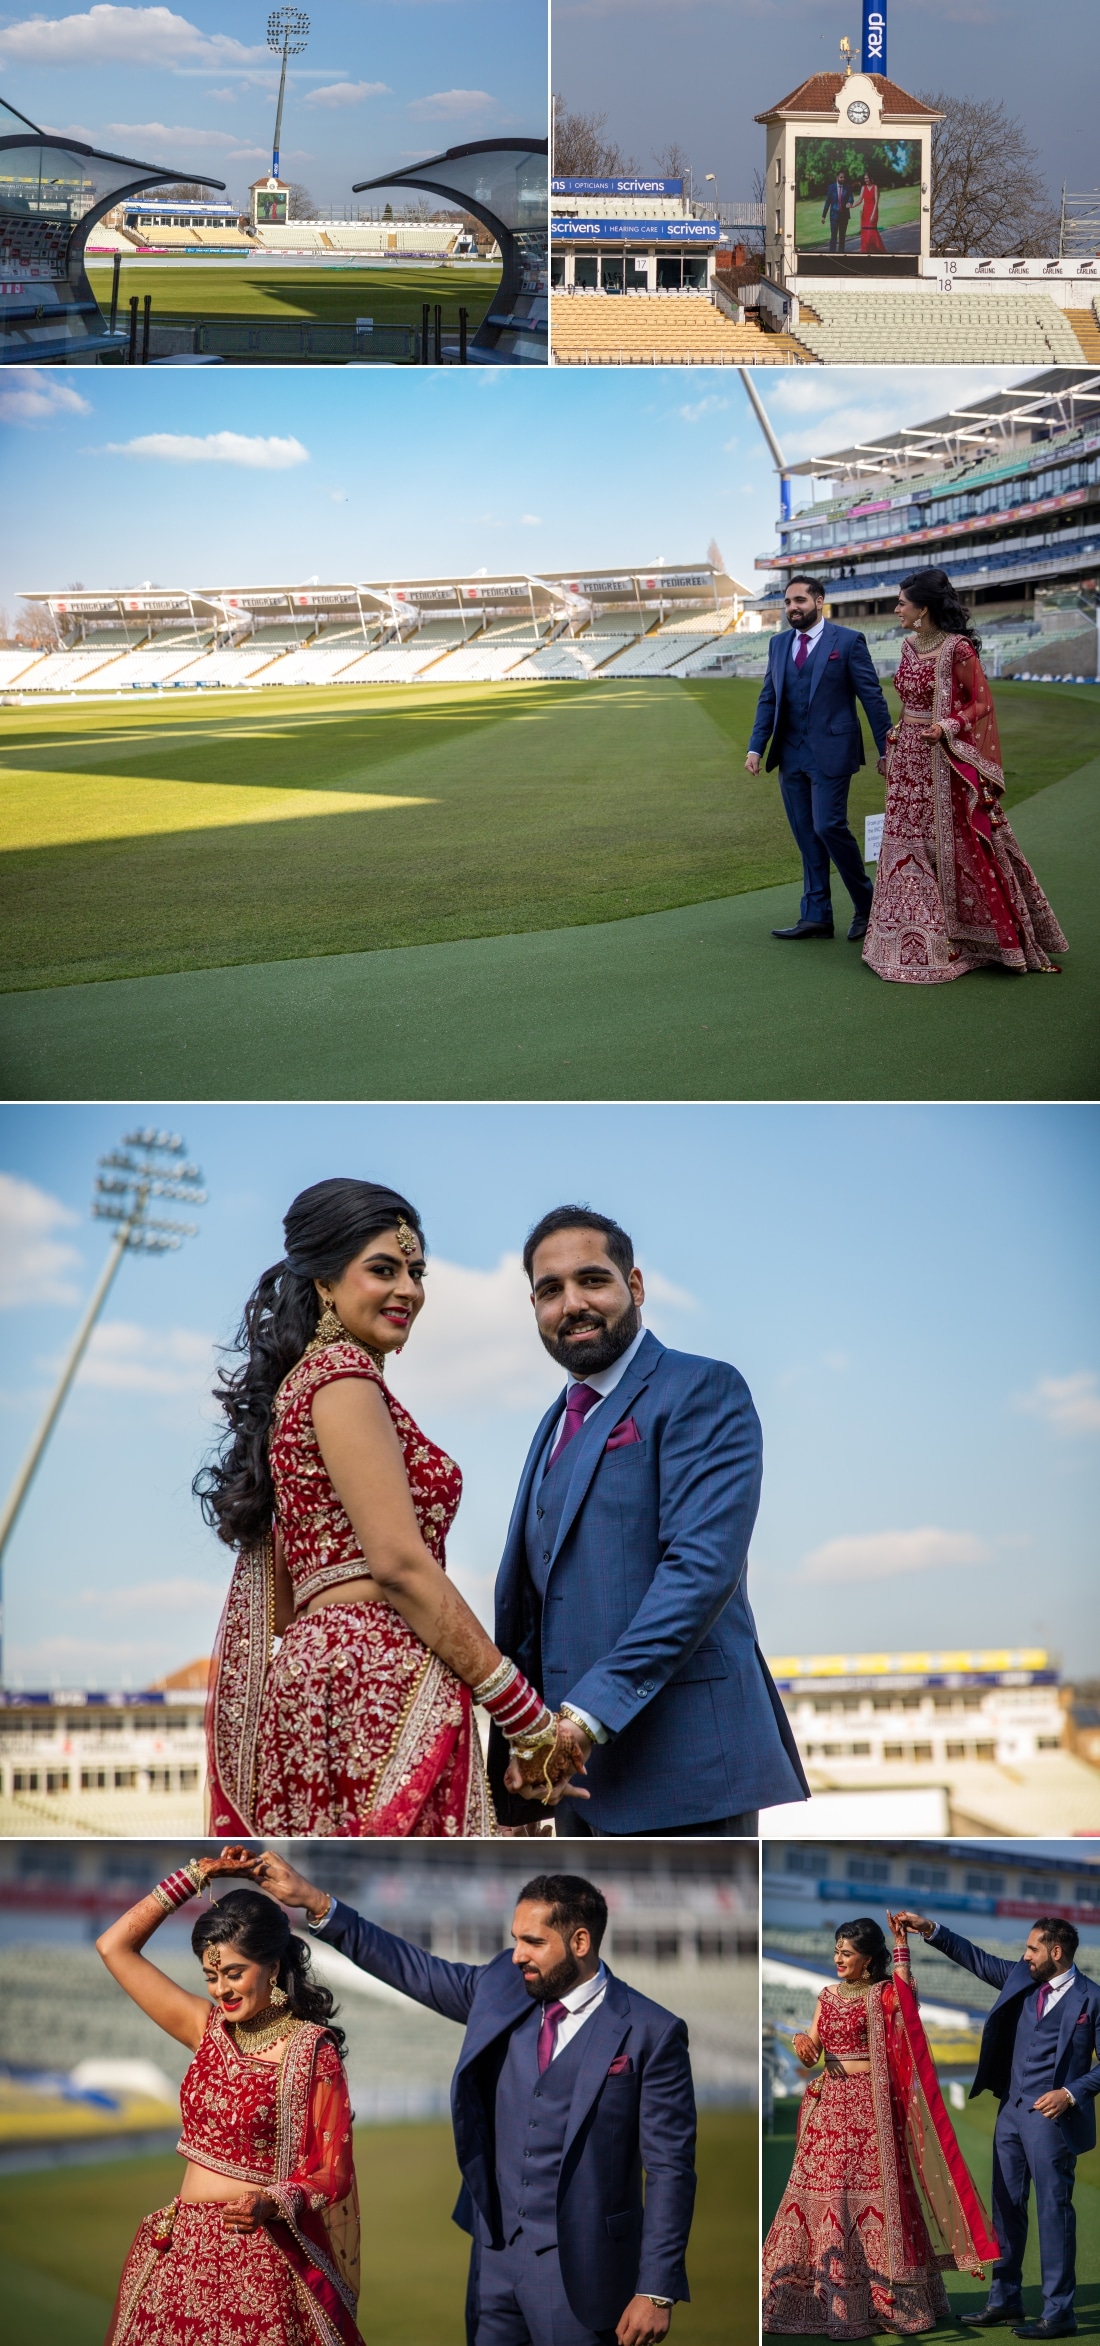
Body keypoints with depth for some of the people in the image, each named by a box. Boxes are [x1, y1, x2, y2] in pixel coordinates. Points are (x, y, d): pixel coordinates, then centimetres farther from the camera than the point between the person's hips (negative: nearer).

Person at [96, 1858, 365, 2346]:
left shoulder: (311, 2050, -9)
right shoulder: (207, 2028, 7)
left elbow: (333, 2171, -9)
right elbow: (114, 1946, 8)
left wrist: (270, 2204, -27)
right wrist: (194, 1877, 6)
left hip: (263, 2255, -5)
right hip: (182, 2248, 5)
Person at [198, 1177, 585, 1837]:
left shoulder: (298, 1383, 23)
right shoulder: (342, 1375, -5)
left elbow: (280, 1600, 22)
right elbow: (400, 1562, -14)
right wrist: (528, 1717, -13)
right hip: (378, 1684, -10)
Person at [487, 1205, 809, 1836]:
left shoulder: (702, 1391, -5)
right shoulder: (559, 1423, 22)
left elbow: (704, 1564, -18)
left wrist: (589, 1713, -22)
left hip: (683, 1761, -8)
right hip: (582, 1769, 8)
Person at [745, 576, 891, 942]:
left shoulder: (848, 641, -4)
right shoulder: (778, 644, 13)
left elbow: (872, 697, -4)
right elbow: (768, 699, 14)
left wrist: (885, 750, -6)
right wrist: (755, 748, 4)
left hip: (830, 752, -6)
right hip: (791, 755, 6)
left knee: (828, 826, -13)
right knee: (806, 836, 7)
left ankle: (865, 903, 5)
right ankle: (816, 916, 12)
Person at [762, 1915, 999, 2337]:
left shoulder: (883, 1995, -3)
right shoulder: (827, 1997, 13)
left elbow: (905, 1994, -27)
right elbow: (812, 2053, 13)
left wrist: (901, 1945, -29)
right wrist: (802, 2041, -9)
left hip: (868, 2106, -5)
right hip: (829, 2104, 6)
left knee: (873, 2190, -6)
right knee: (825, 2192, 4)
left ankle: (887, 2300, 2)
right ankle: (827, 2298, 11)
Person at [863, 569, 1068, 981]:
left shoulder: (958, 649, -14)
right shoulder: (909, 645, 9)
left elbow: (981, 704, -10)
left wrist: (948, 726, -23)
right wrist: (894, 742, 15)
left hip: (943, 761, -7)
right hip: (906, 759, 7)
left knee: (956, 849, 0)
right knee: (908, 849, 8)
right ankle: (910, 940, 14)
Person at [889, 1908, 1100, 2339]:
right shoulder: (1021, 1978, 9)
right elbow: (978, 1959, 16)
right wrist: (931, 1930, 8)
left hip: (1050, 2115, -7)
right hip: (1011, 2110, 7)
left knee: (1053, 2211, -4)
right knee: (1006, 2207, 12)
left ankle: (1058, 2313, 2)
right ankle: (1004, 2300, 21)